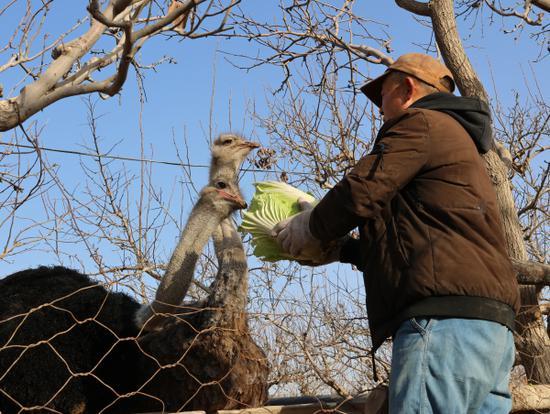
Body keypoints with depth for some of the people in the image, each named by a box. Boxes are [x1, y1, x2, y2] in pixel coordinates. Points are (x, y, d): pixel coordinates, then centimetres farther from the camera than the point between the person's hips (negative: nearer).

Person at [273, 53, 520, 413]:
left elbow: (361, 192, -8)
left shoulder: (421, 123, 1)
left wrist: (312, 228, 11)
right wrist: (342, 249, 28)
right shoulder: (458, 138, 32)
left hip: (446, 319, -10)